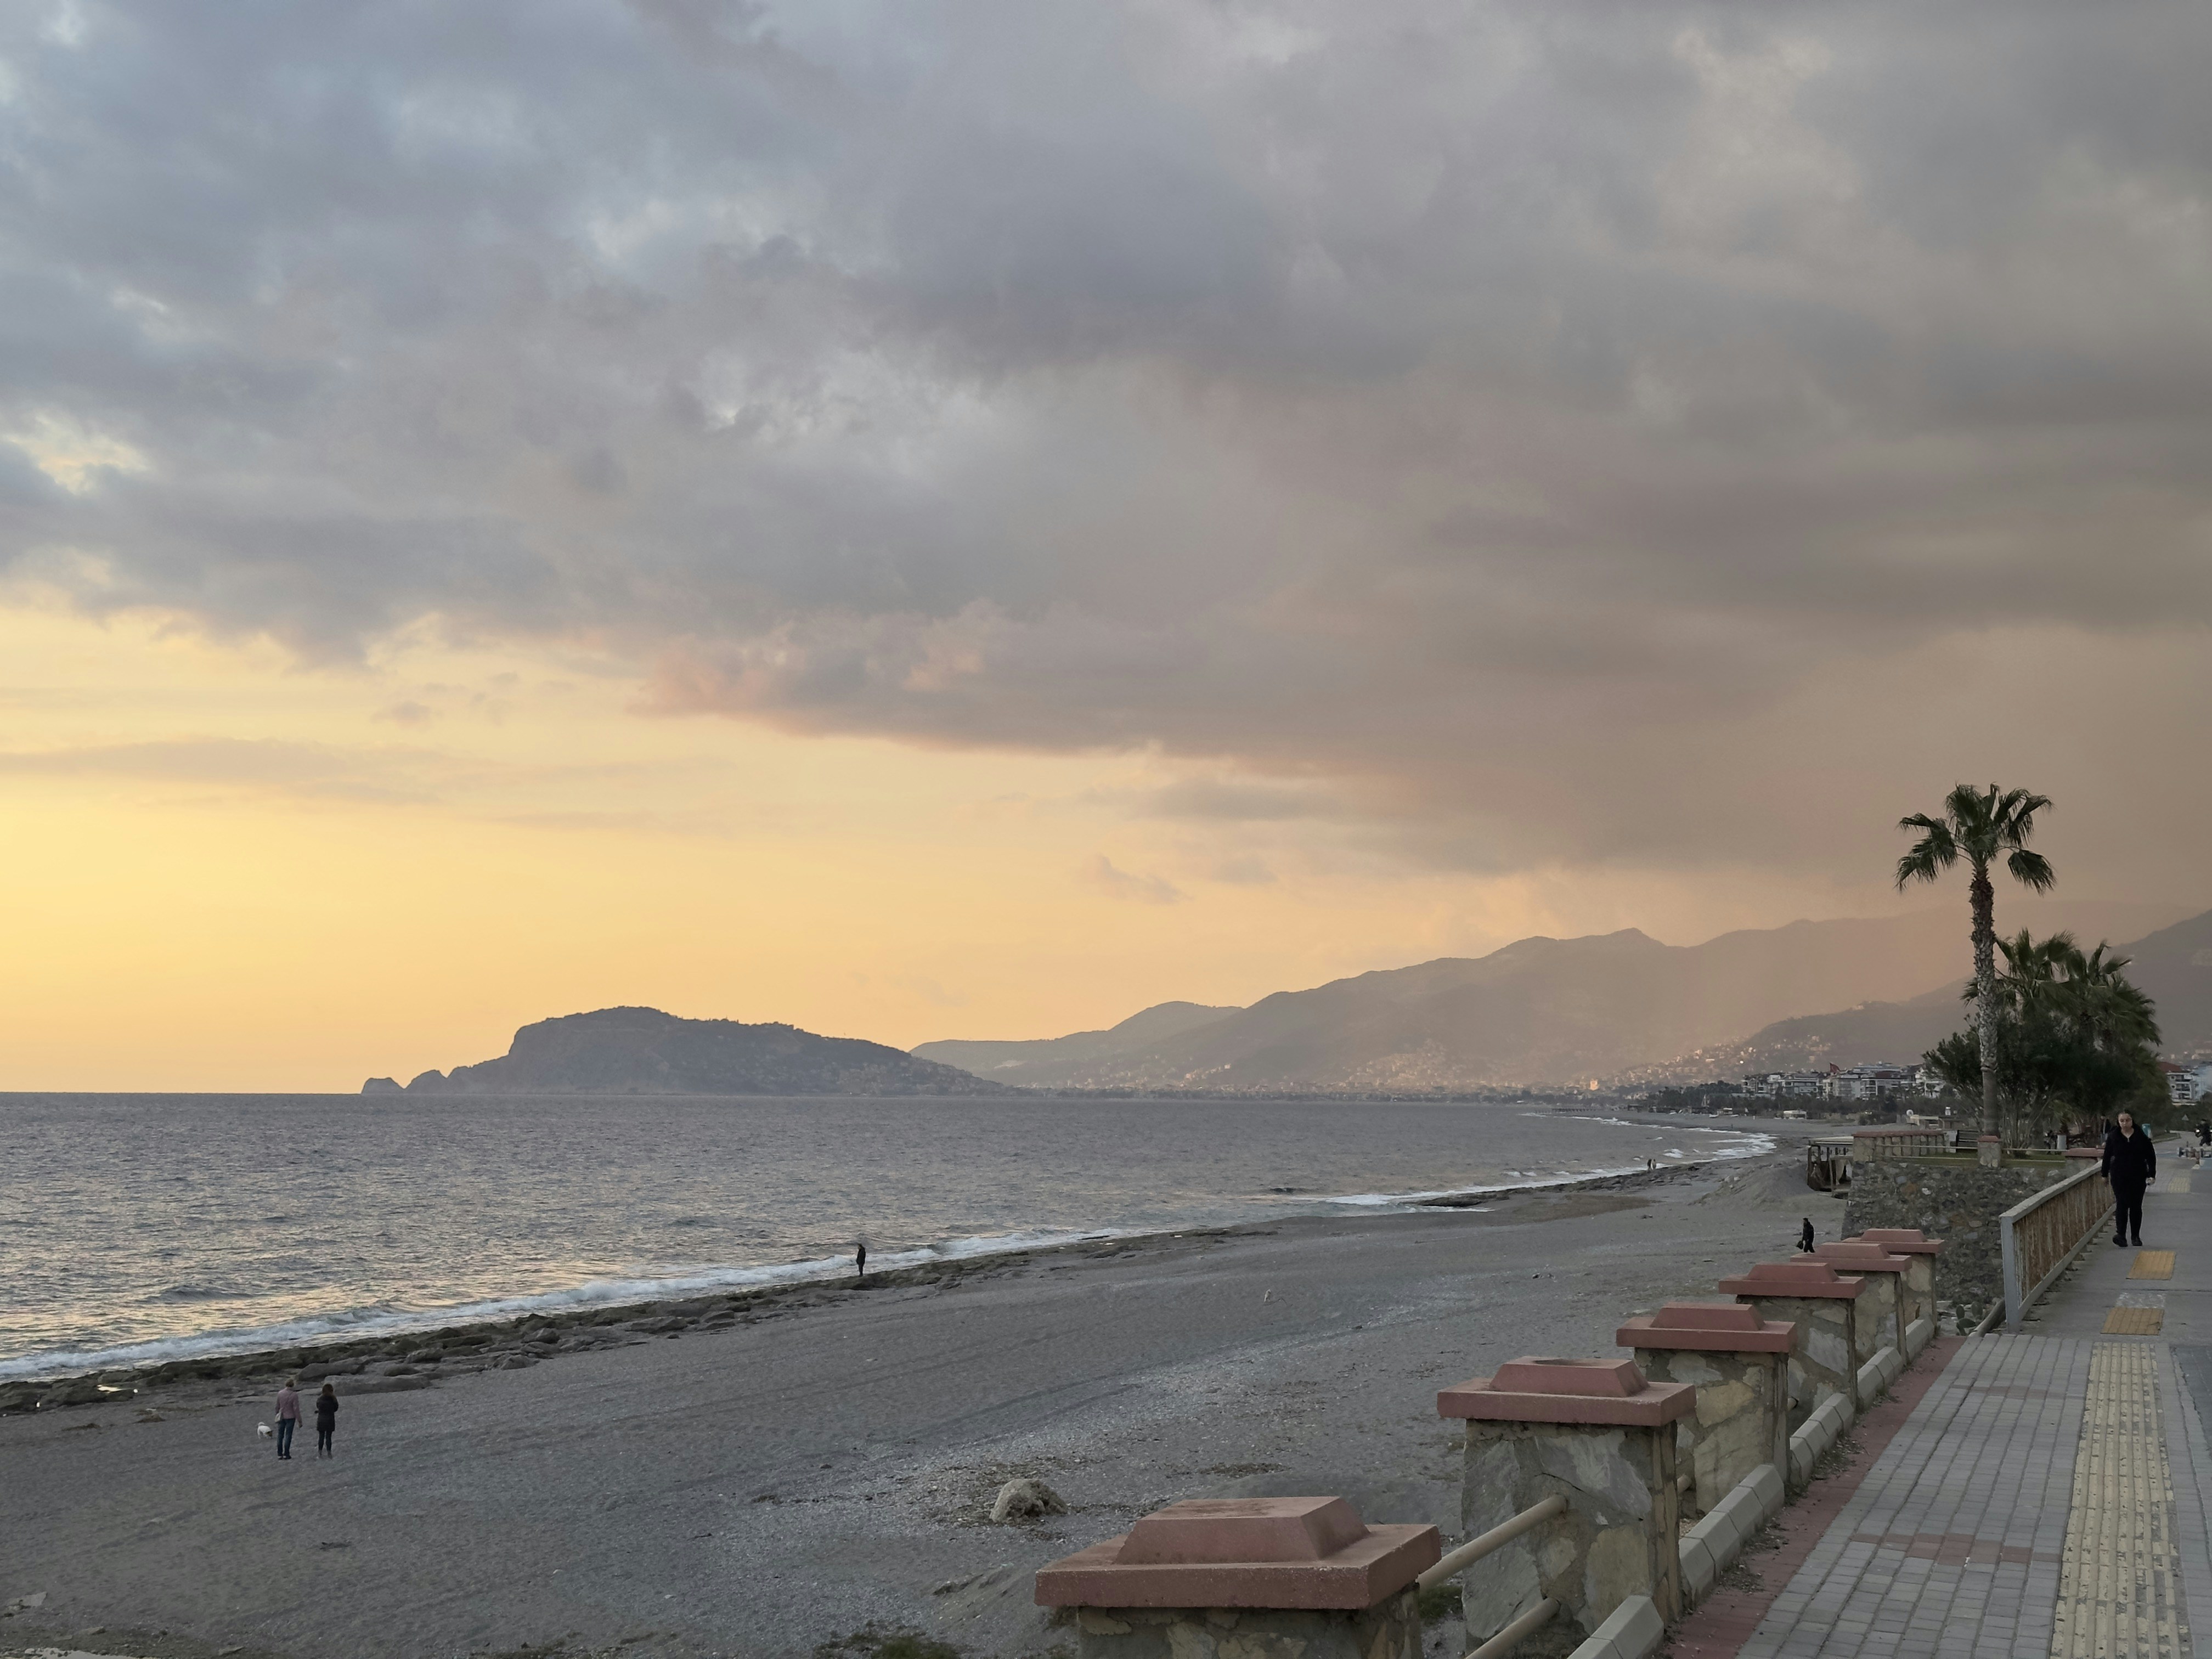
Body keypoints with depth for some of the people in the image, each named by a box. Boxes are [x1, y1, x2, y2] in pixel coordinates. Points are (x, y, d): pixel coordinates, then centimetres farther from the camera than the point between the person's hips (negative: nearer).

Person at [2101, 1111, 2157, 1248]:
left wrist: (2152, 1175, -1)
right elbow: (2107, 1156, 8)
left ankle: (2136, 1236, 17)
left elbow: (2151, 1156, 4)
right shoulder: (2113, 1137, 0)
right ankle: (2121, 1234, -17)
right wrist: (2105, 1174, 10)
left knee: (2136, 1206, 6)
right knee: (2122, 1204, -11)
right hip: (2119, 1177, -1)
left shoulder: (2141, 1137, -1)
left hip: (2138, 1176, 1)